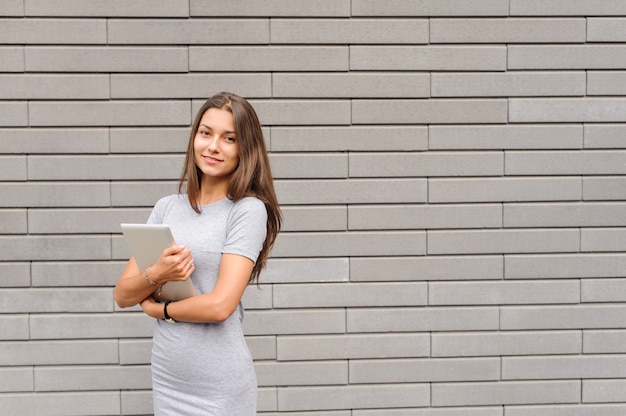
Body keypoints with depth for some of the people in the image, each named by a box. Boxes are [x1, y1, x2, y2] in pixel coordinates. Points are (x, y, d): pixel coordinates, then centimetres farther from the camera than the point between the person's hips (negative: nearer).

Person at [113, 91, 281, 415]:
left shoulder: (248, 210, -9)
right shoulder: (167, 208, 6)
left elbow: (220, 305, -18)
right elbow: (122, 296, 4)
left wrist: (157, 307, -4)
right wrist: (156, 275, -15)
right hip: (166, 381, 5)